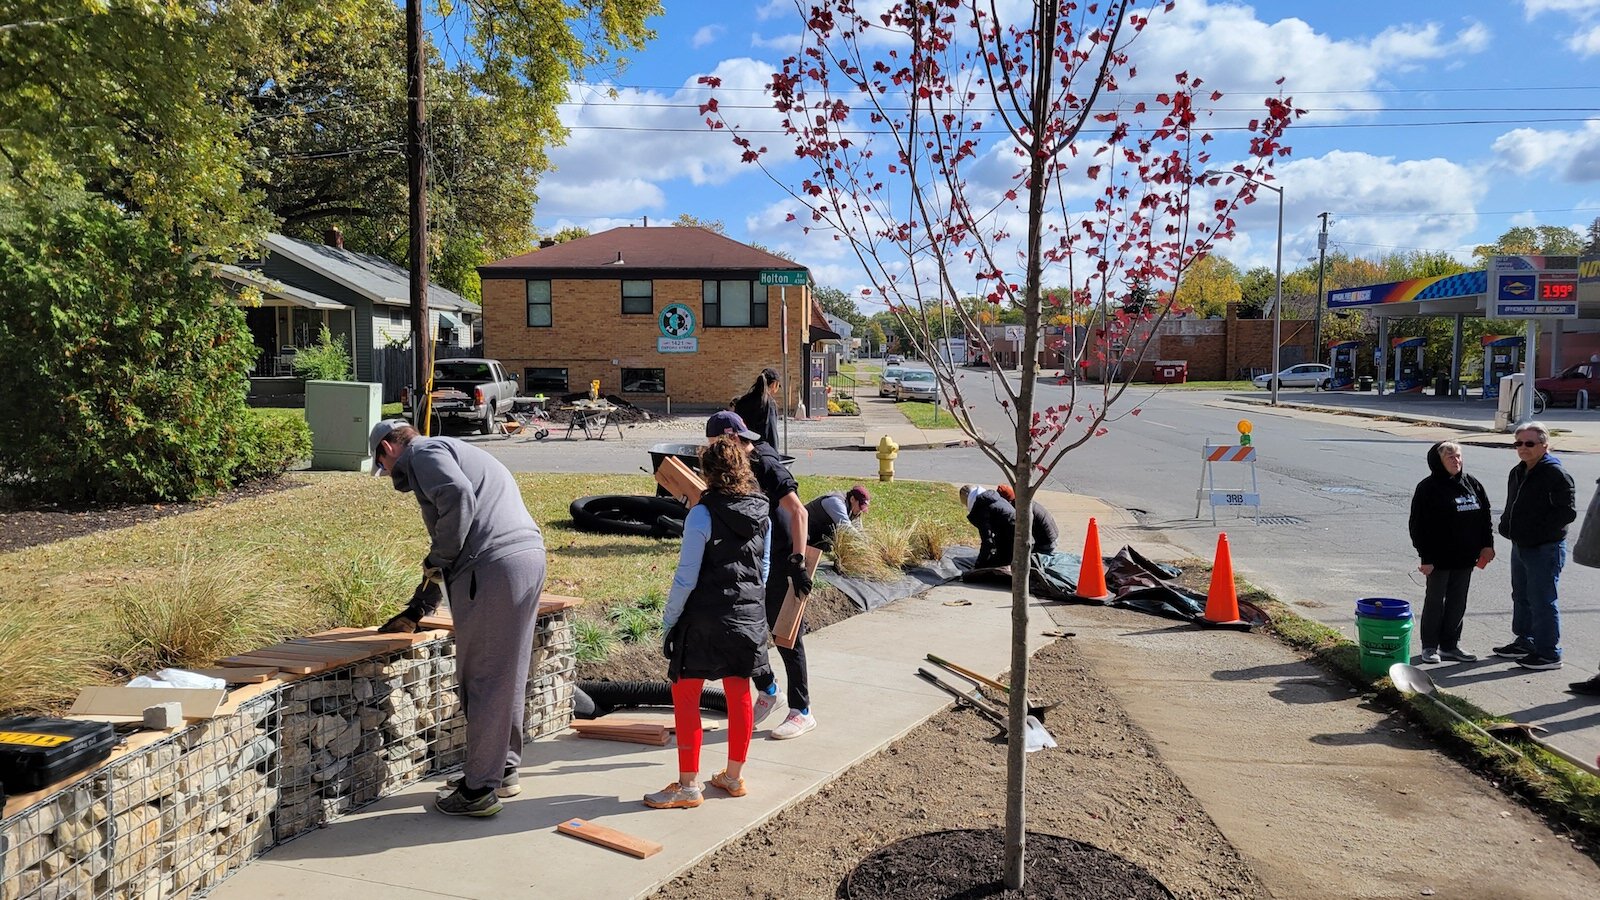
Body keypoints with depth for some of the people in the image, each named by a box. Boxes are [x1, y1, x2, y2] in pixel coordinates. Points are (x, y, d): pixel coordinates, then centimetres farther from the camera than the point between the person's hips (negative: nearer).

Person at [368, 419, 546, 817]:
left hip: (494, 567, -10)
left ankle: (479, 790, 6)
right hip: (530, 556, 10)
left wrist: (436, 560, -7)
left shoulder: (423, 454, 3)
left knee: (482, 679, -2)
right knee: (508, 675, 18)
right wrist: (417, 609, 35)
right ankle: (504, 770, 29)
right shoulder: (454, 452, 33)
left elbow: (458, 498, -19)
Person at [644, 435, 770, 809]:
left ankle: (688, 785, 8)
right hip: (749, 617, 7)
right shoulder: (762, 514, 4)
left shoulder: (702, 515, -16)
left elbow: (686, 578, -15)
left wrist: (668, 622, -6)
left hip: (704, 620, -7)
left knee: (685, 696, 4)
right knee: (739, 695, 14)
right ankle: (734, 776, 26)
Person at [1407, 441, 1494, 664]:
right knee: (1435, 601, 4)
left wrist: (1487, 545, 5)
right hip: (1439, 558, -5)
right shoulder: (1428, 488, -11)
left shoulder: (1472, 484, 7)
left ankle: (1450, 645, 22)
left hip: (1465, 557, 6)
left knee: (1458, 602, 11)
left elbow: (1485, 515, 13)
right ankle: (1430, 646, 14)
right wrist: (1426, 557, -15)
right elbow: (1419, 526, -12)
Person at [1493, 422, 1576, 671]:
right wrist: (1507, 525, 6)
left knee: (1542, 601, -4)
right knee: (1521, 597, 19)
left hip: (1545, 550, -9)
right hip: (1520, 546, 9)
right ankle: (1524, 643, 32)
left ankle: (1548, 653, 5)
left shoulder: (1556, 474, -16)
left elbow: (1567, 512, -20)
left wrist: (1537, 531, -22)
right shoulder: (1518, 473, 12)